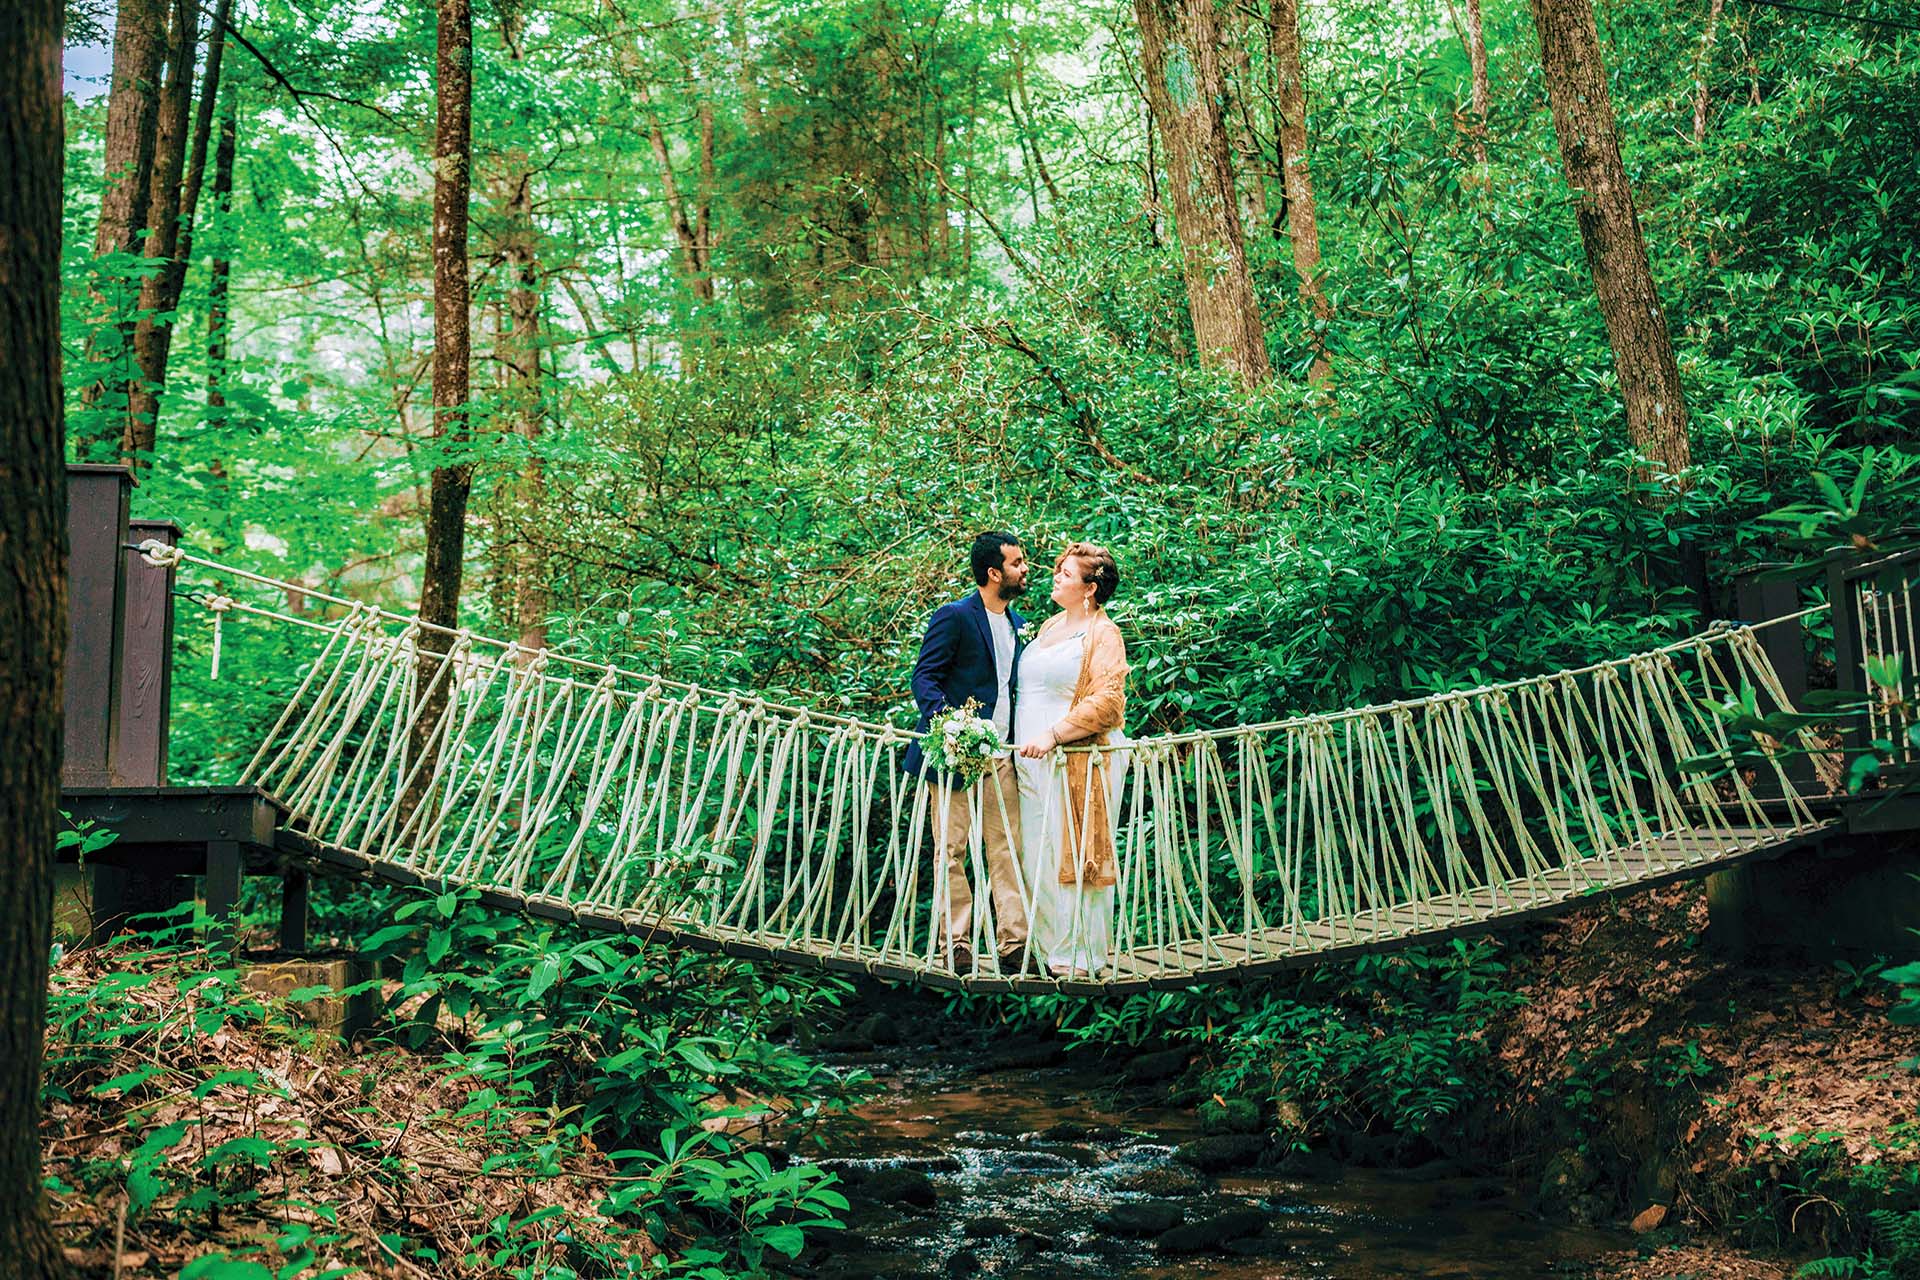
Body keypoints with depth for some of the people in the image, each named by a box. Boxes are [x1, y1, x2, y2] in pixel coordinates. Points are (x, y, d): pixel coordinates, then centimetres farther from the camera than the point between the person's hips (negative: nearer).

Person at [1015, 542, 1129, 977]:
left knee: (1074, 857, -4)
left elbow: (1107, 702, -17)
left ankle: (1079, 955, 2)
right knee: (1037, 857, 7)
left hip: (1075, 762, -8)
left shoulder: (1103, 634, -6)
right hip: (1034, 762, 8)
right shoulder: (1051, 625, 19)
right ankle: (1047, 945, 15)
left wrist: (1053, 735, -23)